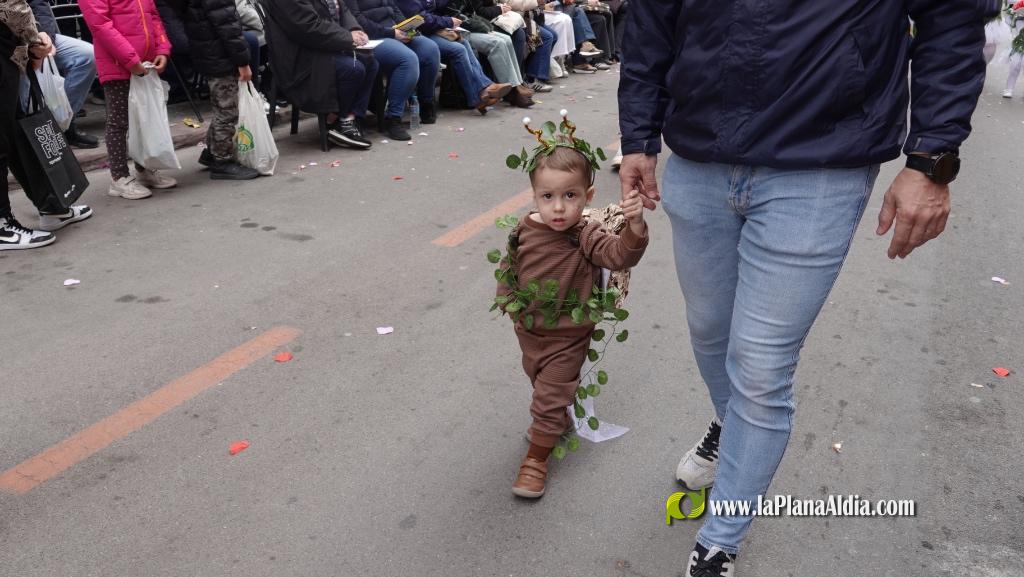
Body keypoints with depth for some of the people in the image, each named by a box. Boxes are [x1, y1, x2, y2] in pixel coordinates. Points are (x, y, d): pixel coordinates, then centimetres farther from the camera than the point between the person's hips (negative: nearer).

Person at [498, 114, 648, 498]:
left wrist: (635, 226, -54)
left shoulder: (587, 237, -22)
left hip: (567, 338, -5)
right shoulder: (524, 232, -11)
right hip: (528, 330, 5)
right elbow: (508, 267, 6)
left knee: (550, 398, 4)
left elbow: (620, 256, -38)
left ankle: (536, 460, 22)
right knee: (542, 385, 27)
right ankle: (559, 421, 55)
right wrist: (506, 298, -2)